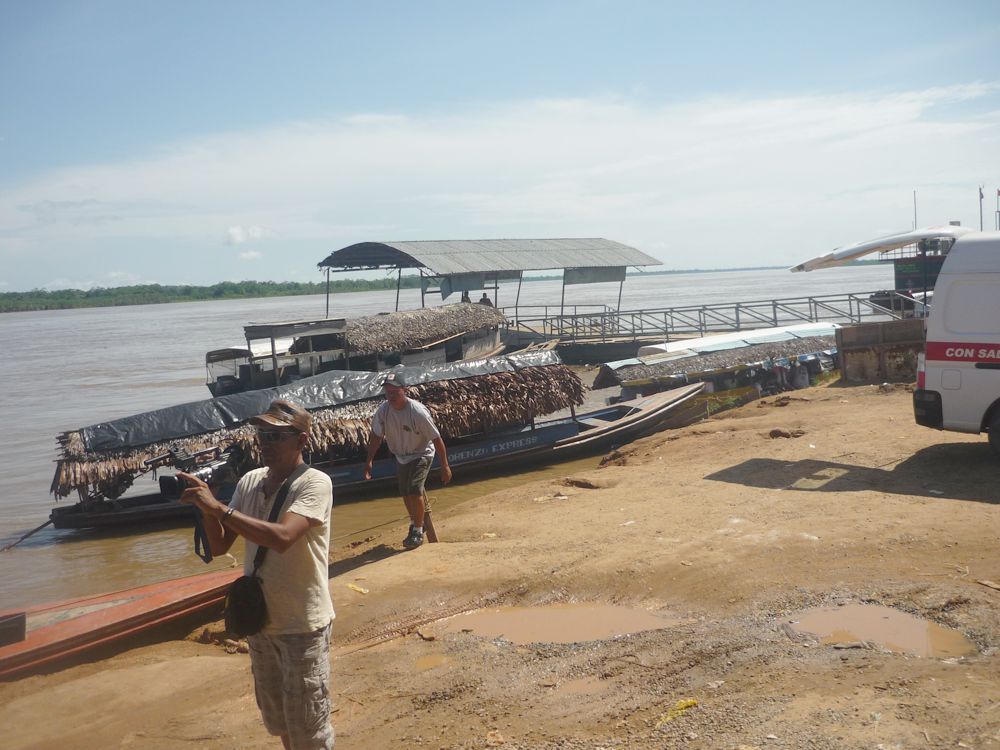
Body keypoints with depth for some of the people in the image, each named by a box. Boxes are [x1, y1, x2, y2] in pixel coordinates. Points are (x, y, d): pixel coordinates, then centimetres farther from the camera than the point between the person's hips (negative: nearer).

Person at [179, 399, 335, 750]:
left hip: (302, 625, -6)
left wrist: (218, 506, -30)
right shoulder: (249, 482, 1)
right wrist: (206, 508, -15)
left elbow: (282, 537, -34)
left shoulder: (314, 483, -18)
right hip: (260, 620, 7)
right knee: (278, 720, 22)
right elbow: (219, 546, 4)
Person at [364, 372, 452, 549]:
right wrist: (369, 461, 0)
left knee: (415, 490, -21)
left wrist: (445, 466, -20)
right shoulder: (383, 411, -16)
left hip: (421, 455, -6)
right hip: (401, 457, 6)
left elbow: (436, 438, -23)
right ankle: (416, 523, 39)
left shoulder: (418, 412, -31)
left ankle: (418, 531, -3)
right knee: (406, 494, 15)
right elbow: (377, 436, 1)